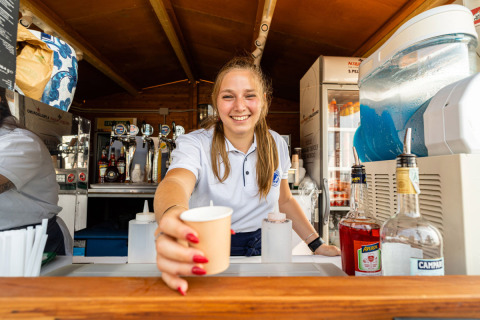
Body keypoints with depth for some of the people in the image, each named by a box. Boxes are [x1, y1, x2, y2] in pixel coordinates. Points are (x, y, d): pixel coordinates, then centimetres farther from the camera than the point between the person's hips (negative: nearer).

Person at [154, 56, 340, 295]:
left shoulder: (276, 144, -1)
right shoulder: (195, 144, -14)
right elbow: (175, 182, -37)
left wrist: (317, 245, 6)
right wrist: (172, 214, -60)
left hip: (263, 247, 3)